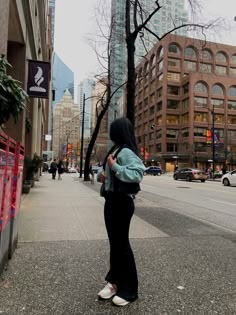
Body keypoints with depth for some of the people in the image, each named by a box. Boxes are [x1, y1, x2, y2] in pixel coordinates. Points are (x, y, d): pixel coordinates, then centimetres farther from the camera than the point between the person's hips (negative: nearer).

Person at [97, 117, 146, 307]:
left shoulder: (126, 152, -17)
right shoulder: (114, 150, 13)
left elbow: (137, 174, -30)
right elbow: (104, 169, 23)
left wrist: (114, 166, -25)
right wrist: (100, 174, 1)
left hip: (122, 201, -9)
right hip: (111, 199, 9)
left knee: (122, 243, 2)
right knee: (114, 242, 17)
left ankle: (129, 290, 19)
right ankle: (114, 281, 34)